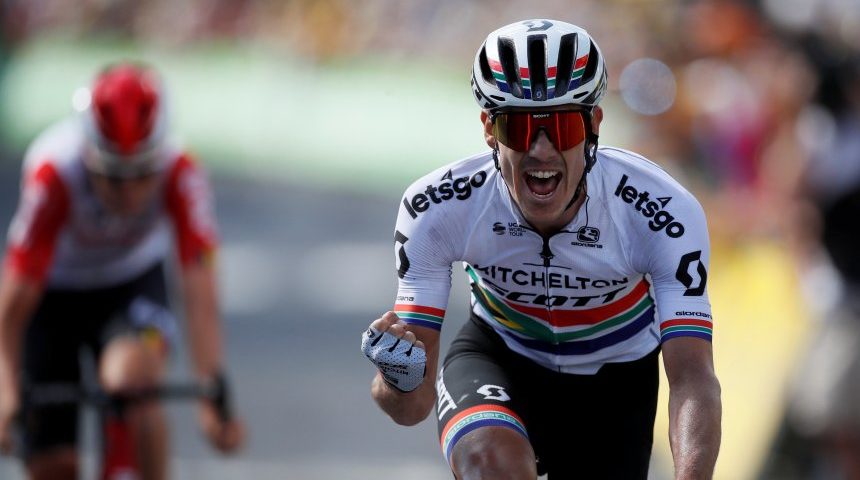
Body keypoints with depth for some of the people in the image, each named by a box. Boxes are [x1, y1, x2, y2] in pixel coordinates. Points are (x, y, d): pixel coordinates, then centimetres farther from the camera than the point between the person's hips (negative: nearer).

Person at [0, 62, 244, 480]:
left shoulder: (181, 175, -30)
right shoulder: (55, 174, -35)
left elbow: (199, 291, -33)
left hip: (133, 283, 0)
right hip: (56, 291, 0)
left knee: (134, 377, -32)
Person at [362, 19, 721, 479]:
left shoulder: (662, 212, -32)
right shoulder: (437, 208, -28)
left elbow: (693, 377, -37)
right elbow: (415, 403, -25)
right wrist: (400, 380, -50)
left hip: (613, 376, 1)